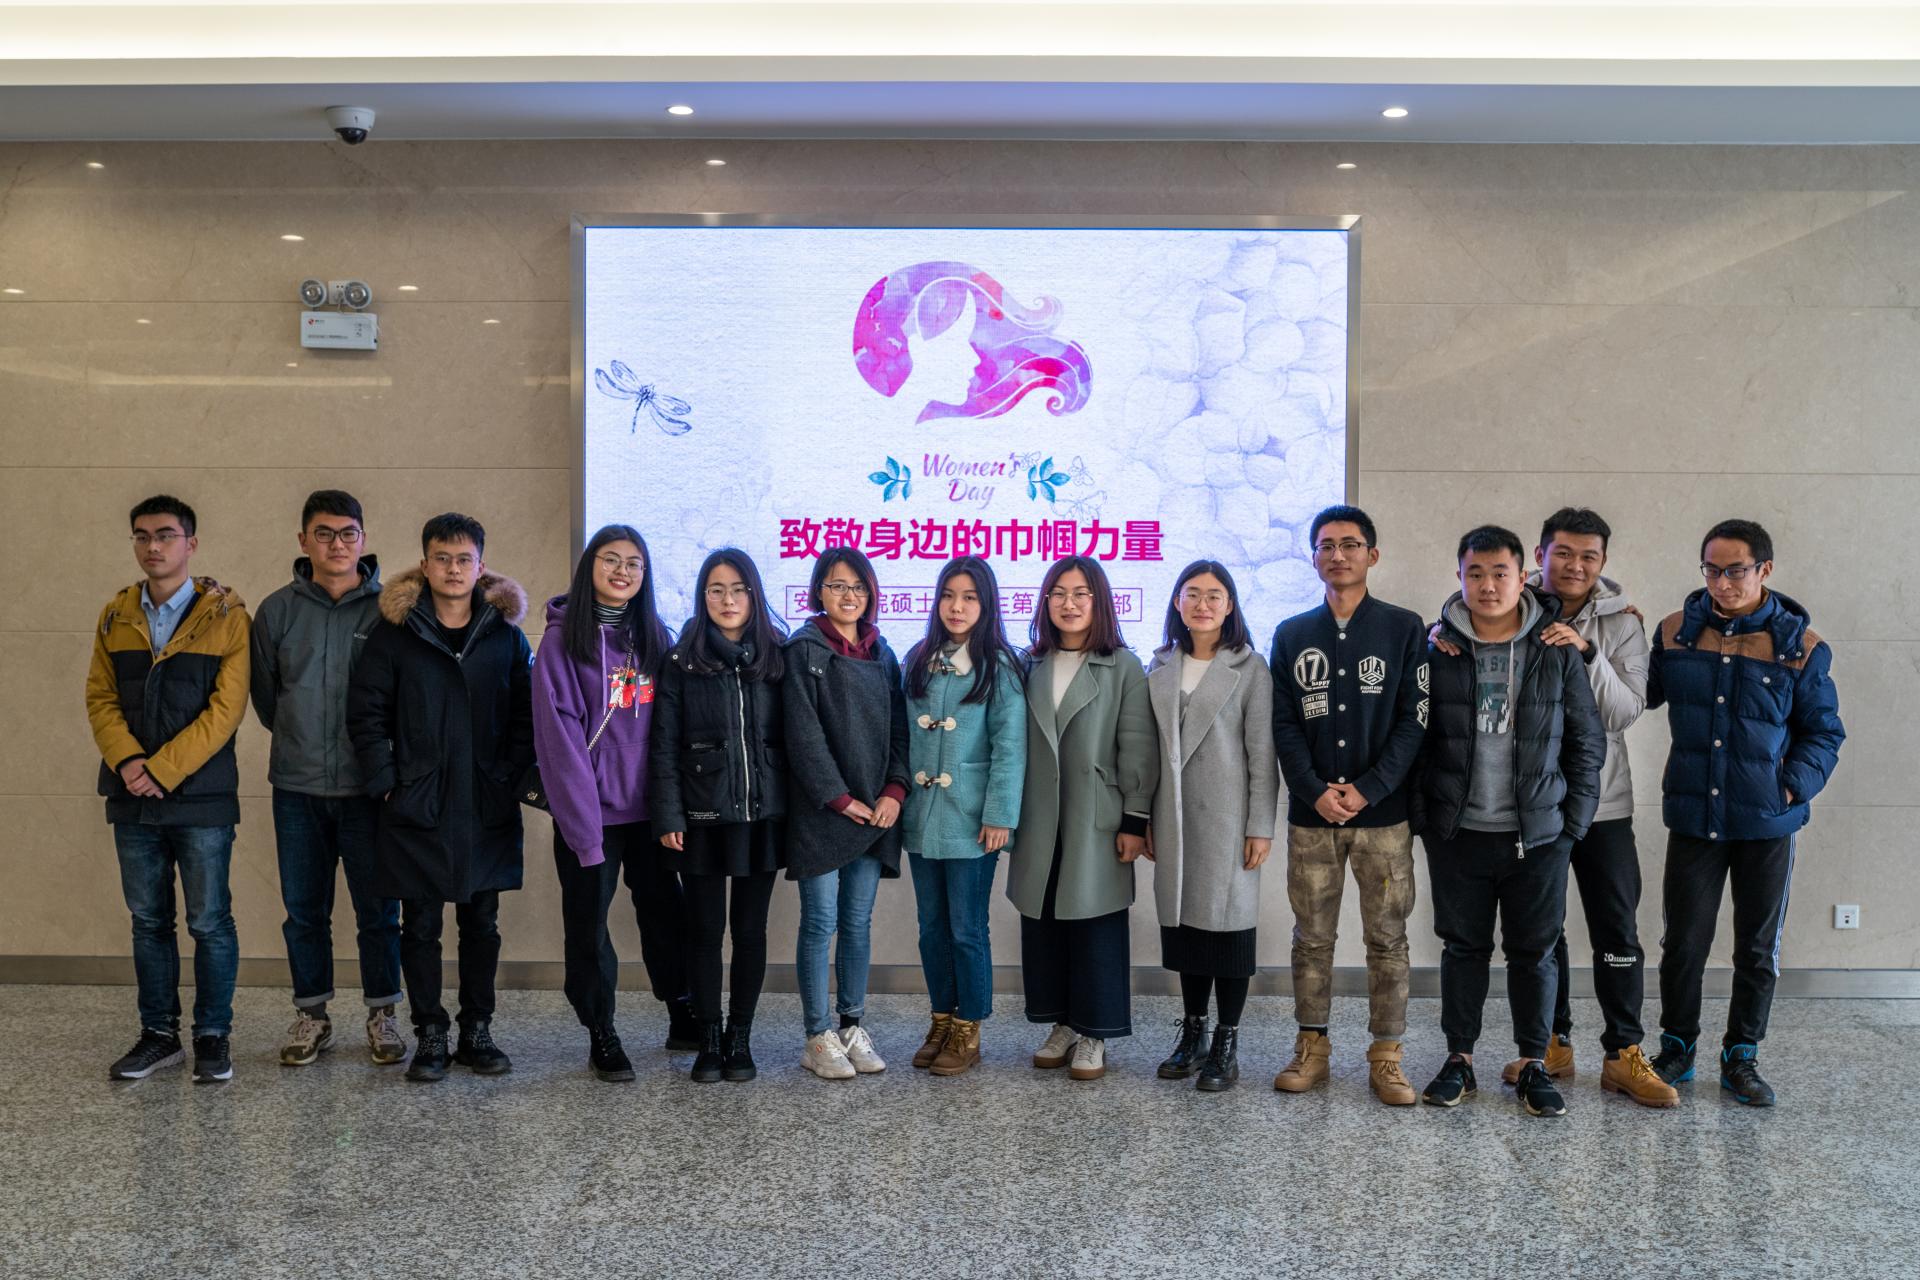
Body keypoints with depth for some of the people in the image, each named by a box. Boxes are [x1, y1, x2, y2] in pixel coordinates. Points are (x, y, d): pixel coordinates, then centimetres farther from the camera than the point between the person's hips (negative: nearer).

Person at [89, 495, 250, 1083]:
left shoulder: (225, 616, -4)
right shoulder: (115, 617, 10)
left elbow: (226, 708, -10)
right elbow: (100, 697, 7)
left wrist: (162, 769, -15)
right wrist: (126, 760, -11)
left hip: (202, 797, -4)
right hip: (133, 797, 4)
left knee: (210, 921, 1)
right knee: (148, 920, 11)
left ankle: (213, 1036, 13)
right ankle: (159, 1035, 22)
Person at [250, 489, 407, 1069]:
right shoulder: (277, 610, 4)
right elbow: (265, 696, 14)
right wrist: (300, 741, 12)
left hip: (368, 786, -2)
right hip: (297, 786, 2)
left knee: (378, 910, 4)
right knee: (304, 910, 11)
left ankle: (383, 1014, 18)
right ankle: (311, 1014, 24)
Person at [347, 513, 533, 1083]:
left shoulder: (505, 634, 4)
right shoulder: (394, 633, 0)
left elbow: (525, 716, 5)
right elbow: (366, 713, -1)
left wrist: (508, 778, -5)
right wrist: (387, 782, -7)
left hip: (486, 811, 2)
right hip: (417, 811, -1)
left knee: (482, 923, 10)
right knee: (421, 925, 6)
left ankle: (478, 1031, 22)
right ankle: (430, 1036, 17)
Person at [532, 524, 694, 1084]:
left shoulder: (655, 639, 7)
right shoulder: (563, 640, -7)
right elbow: (558, 737, -12)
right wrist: (582, 823, -17)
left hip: (648, 810, 4)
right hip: (591, 813, -4)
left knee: (666, 914, 12)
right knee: (589, 924, 6)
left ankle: (684, 1018, 28)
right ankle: (601, 1035, 20)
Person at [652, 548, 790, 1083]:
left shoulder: (776, 658, 5)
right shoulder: (682, 662, 0)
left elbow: (791, 739, 6)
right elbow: (663, 745, -2)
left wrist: (795, 808, 0)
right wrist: (668, 817, -9)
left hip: (762, 817, 1)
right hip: (703, 817, -1)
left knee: (750, 928, 8)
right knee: (705, 928, 5)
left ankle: (741, 1039, 19)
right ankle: (709, 1041, 17)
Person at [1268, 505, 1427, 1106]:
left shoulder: (1404, 628, 2)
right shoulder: (1291, 635, 9)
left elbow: (1414, 719, -4)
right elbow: (1283, 724, 4)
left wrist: (1367, 789, -13)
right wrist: (1316, 791, -10)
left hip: (1383, 812, -2)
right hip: (1310, 813, 2)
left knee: (1387, 939, 3)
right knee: (1312, 937, 7)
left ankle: (1386, 1056, 13)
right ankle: (1312, 1049, 18)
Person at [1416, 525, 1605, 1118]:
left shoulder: (1557, 651, 0)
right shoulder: (1438, 649, 0)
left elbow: (1587, 741, 5)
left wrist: (1574, 820, 0)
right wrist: (1425, 820, 0)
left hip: (1538, 834, 0)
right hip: (1458, 832, 0)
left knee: (1534, 952, 8)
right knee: (1463, 948, 10)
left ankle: (1534, 1065, 21)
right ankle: (1459, 1059, 22)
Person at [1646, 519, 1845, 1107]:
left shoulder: (1800, 644, -4)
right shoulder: (1675, 631, 1)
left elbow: (1824, 732, 3)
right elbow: (1642, 695, 12)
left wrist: (1793, 786, -11)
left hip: (1767, 822, -1)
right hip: (1693, 817, 1)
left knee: (1759, 948, 10)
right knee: (1682, 943, 6)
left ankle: (1741, 1058, 26)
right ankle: (1676, 1048, 24)